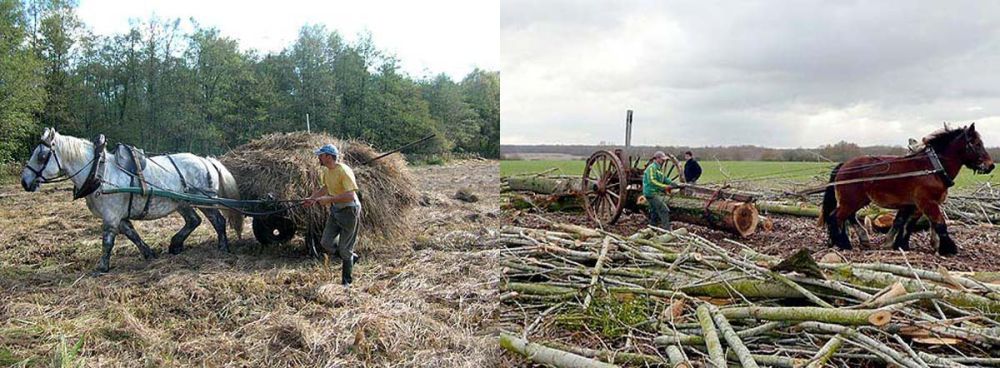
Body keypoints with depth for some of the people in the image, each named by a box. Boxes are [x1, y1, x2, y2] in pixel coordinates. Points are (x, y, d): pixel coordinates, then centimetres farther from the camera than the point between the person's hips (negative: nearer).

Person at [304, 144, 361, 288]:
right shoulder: (325, 171, 1)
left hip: (349, 210, -8)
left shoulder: (344, 171, -25)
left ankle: (346, 282, 17)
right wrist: (312, 198, 8)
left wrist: (329, 199, -29)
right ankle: (351, 257, 29)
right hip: (336, 210, 8)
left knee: (344, 249, -1)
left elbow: (350, 195, -32)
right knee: (326, 242, 6)